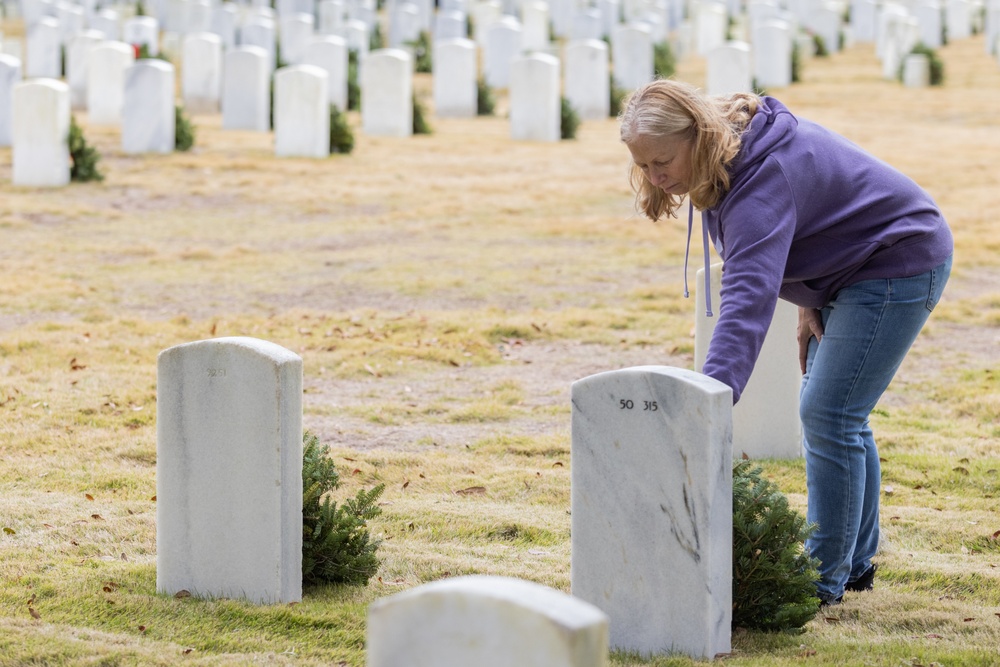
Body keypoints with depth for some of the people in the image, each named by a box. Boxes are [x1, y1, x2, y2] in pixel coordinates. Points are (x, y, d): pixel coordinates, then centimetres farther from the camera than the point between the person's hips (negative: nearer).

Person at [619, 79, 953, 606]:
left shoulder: (763, 179, -35)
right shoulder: (734, 154, -5)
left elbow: (748, 297, -47)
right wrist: (808, 302, 3)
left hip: (899, 263, -10)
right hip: (849, 272, 10)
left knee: (828, 416, -13)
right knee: (834, 414, 14)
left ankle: (824, 580, -7)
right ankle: (856, 562, 24)